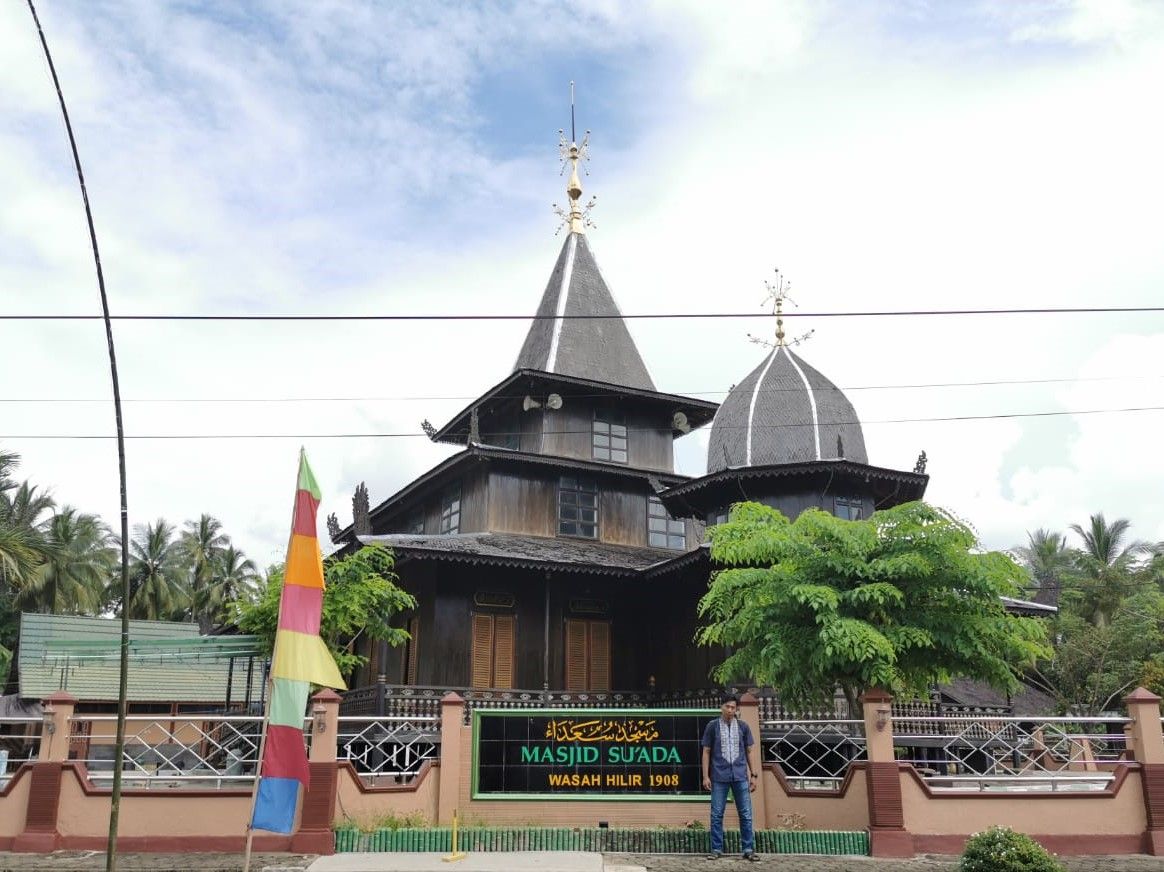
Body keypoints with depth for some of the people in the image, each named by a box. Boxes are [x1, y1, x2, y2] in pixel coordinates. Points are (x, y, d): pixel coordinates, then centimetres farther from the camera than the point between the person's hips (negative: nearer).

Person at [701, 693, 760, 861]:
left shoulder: (743, 727, 7)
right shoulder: (712, 726, 2)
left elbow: (750, 751, 11)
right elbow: (706, 752, 4)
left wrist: (754, 775, 4)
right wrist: (706, 776, -2)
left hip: (740, 776, 1)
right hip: (719, 777, -1)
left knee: (746, 814, 1)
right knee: (717, 815, 2)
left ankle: (748, 849, 8)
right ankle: (716, 849, 10)